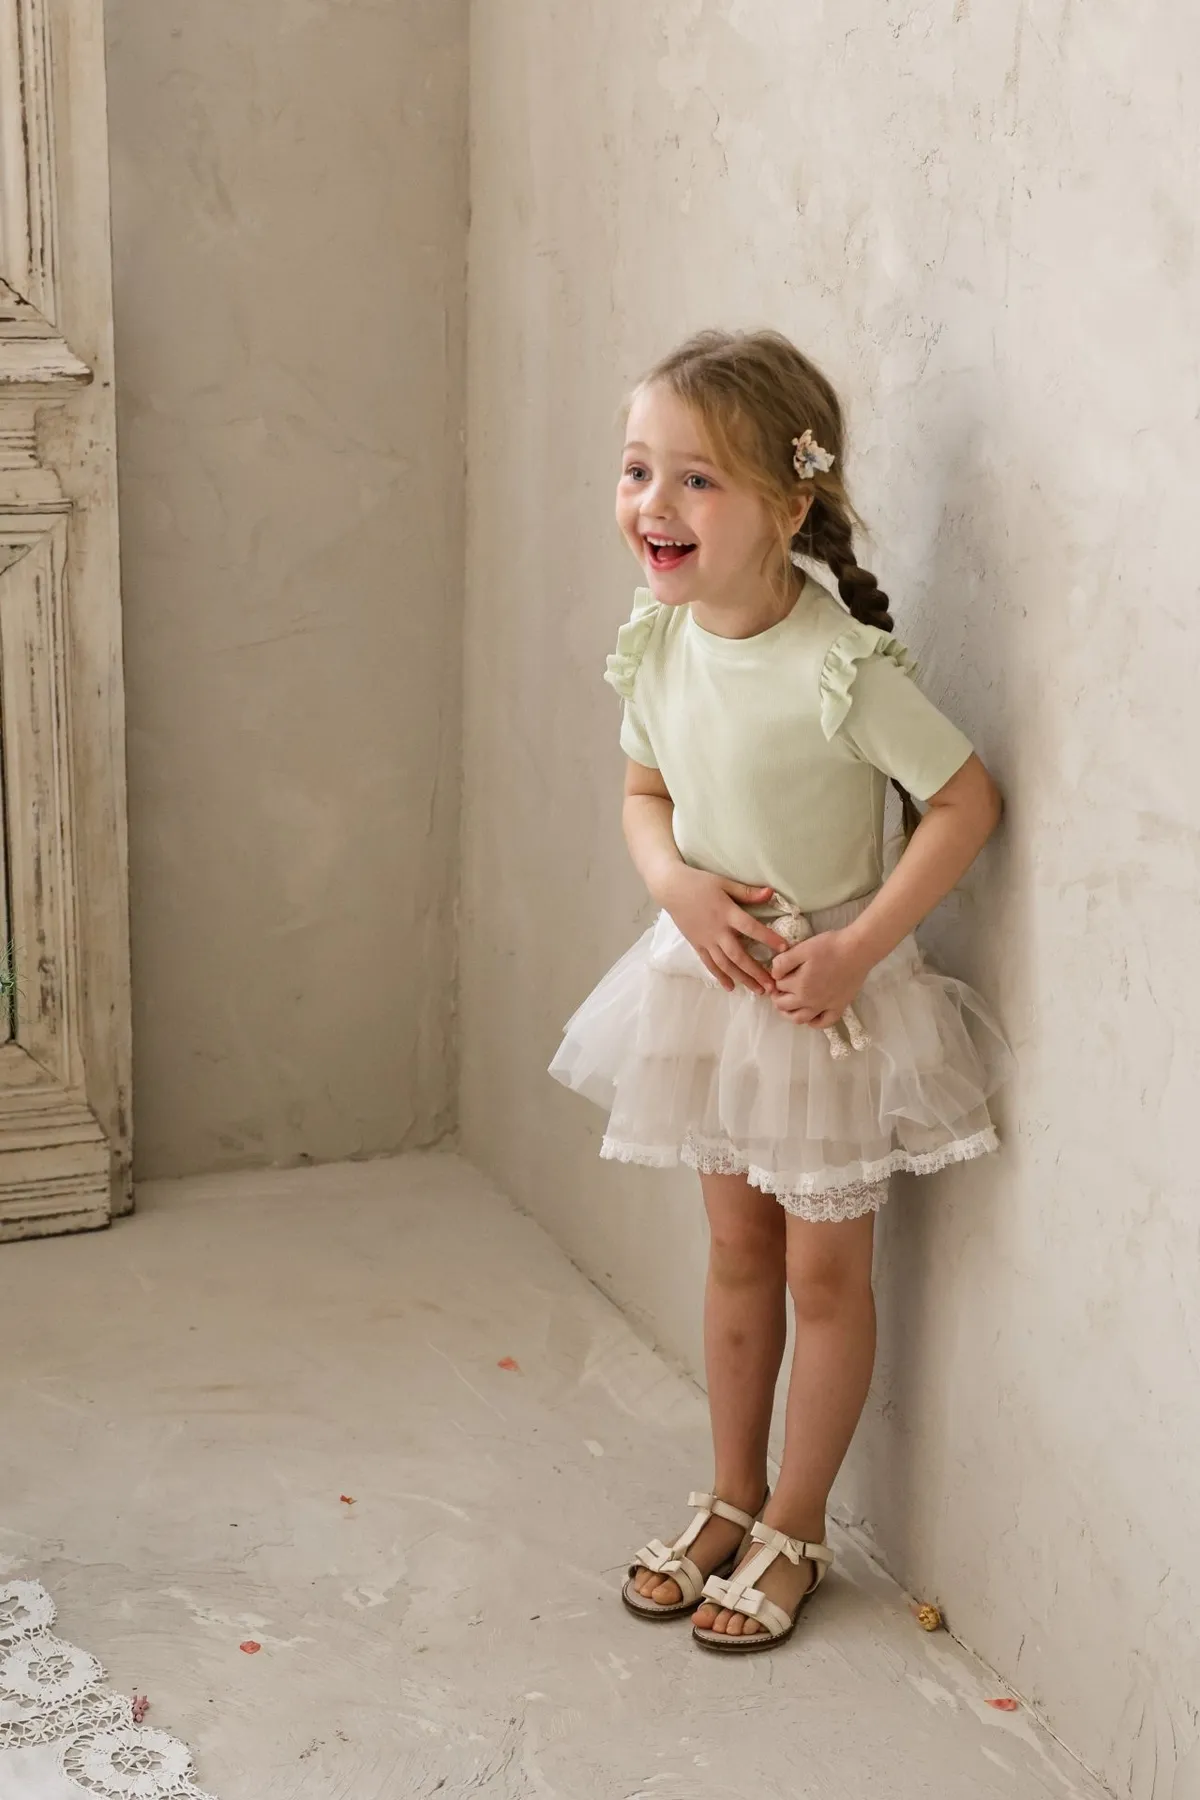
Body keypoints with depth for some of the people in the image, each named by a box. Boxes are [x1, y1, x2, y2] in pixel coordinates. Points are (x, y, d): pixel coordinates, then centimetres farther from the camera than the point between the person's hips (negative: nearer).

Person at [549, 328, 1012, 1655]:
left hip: (829, 996, -6)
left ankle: (795, 1531, 26)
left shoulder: (839, 667, -26)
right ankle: (731, 1500, 35)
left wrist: (853, 950, -22)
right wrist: (677, 884, -13)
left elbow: (964, 802, -20)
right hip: (709, 979, 6)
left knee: (824, 1270, 9)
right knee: (737, 1252, 19)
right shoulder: (656, 646, -7)